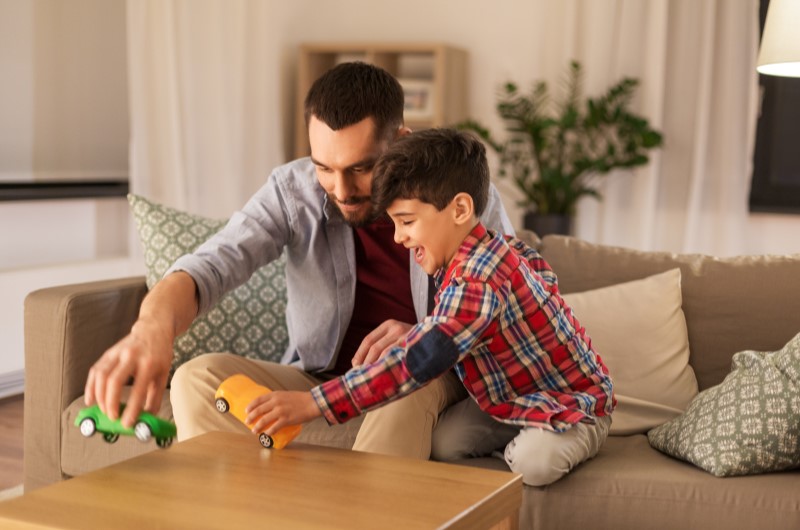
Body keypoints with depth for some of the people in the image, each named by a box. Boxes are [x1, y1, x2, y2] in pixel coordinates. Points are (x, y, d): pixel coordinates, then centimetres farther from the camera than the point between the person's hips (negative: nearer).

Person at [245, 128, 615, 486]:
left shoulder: (476, 283, -34)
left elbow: (416, 364, -43)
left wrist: (312, 404, -47)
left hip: (571, 405, -8)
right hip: (511, 400, 8)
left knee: (533, 463, -37)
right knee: (432, 442, -14)